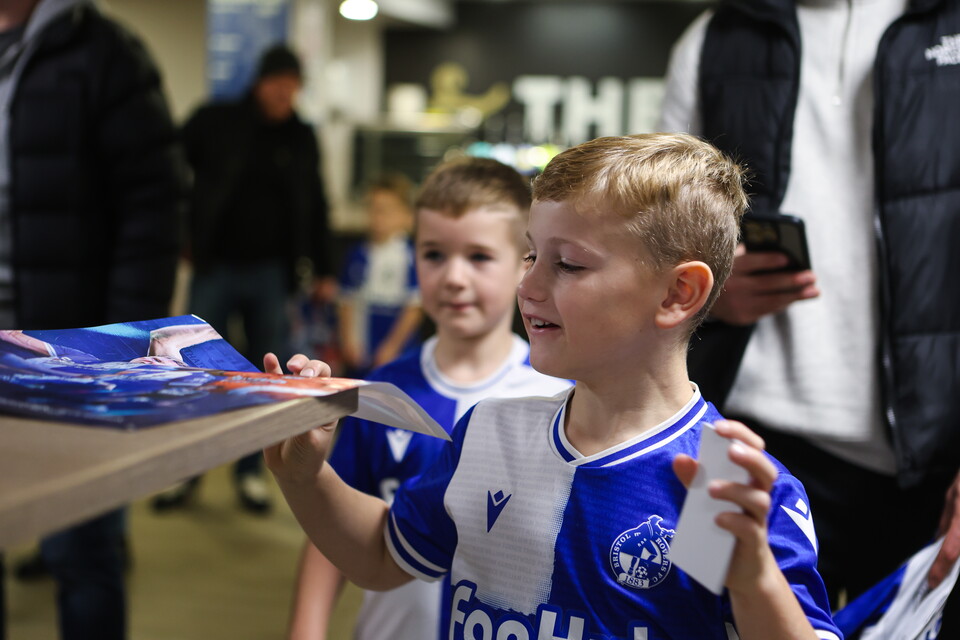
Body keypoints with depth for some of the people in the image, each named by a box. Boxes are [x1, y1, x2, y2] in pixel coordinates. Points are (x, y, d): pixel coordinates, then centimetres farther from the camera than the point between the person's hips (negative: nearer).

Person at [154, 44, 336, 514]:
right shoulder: (215, 122, -2)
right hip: (215, 268, -2)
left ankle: (250, 471, 19)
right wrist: (182, 233, -4)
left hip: (271, 275, 2)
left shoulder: (302, 139, 8)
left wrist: (322, 269, 14)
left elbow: (315, 207, 15)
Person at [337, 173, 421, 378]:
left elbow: (415, 308, -7)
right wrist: (348, 342, 1)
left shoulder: (411, 257, -7)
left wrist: (391, 347, -6)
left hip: (397, 356, -4)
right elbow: (346, 302, 10)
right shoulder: (357, 255, 7)